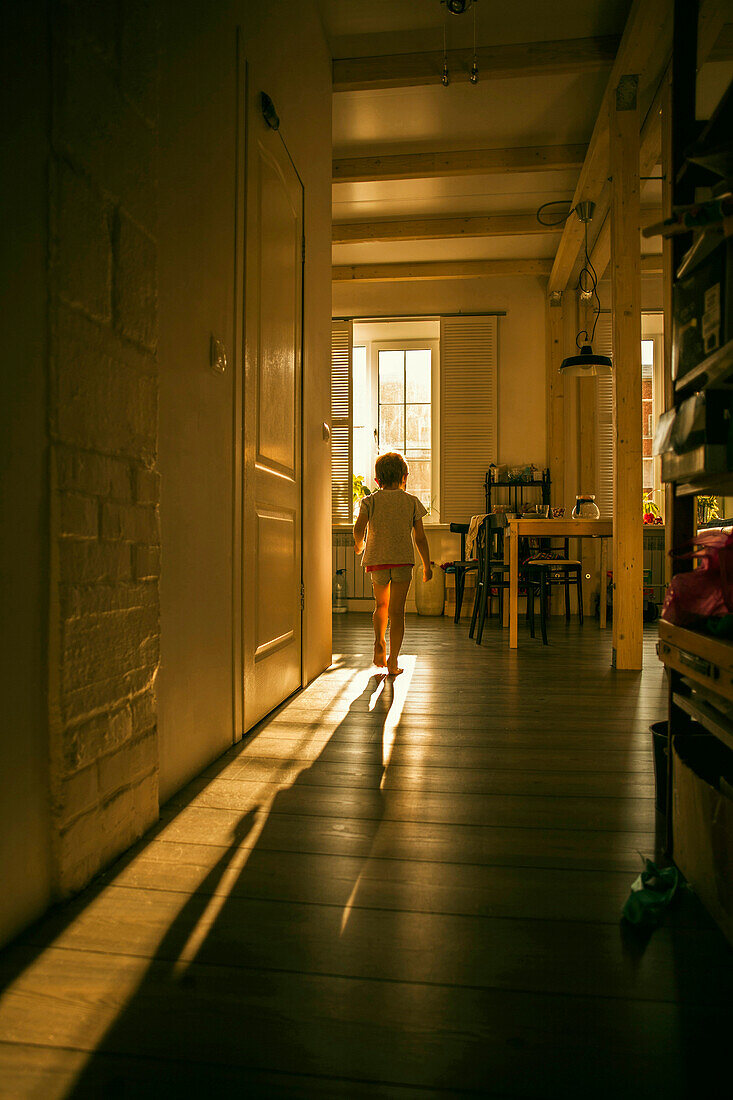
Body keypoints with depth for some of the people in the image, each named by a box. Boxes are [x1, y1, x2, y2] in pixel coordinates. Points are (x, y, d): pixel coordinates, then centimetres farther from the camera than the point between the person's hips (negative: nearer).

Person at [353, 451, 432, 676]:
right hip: (403, 560, -1)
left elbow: (359, 529, -9)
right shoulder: (412, 502, 7)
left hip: (377, 560, 1)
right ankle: (393, 661, -2)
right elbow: (420, 538, 5)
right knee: (396, 611, 2)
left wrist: (359, 546, 12)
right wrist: (427, 566, 14)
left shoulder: (370, 501, 5)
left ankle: (379, 642, 5)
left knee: (381, 604, 23)